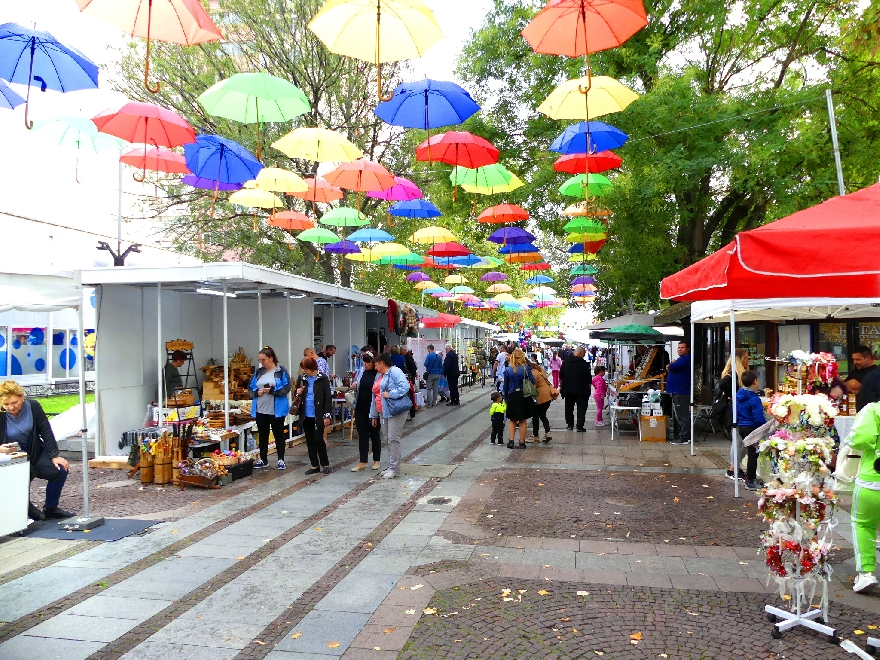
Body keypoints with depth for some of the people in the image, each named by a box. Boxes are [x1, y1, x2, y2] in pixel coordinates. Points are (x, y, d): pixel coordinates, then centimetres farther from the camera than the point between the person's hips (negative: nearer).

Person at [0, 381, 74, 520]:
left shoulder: (33, 407, -9)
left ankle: (50, 509, 5)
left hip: (35, 454, 3)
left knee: (60, 470, -18)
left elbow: (46, 432, -5)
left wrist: (54, 456, -10)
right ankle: (26, 509, 5)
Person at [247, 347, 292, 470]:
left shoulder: (281, 371, -7)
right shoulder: (258, 372, 8)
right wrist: (256, 392, -10)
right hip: (260, 410, 5)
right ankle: (263, 459, 25)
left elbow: (286, 388, -13)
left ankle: (281, 460, 15)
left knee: (278, 434, 6)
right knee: (262, 434, 13)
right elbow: (251, 387, 12)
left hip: (277, 410, -5)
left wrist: (272, 390, -23)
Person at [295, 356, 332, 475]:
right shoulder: (301, 378, 5)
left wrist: (327, 415, -11)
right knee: (309, 441, 9)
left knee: (318, 440, -4)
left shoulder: (323, 379, -8)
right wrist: (298, 393, -8)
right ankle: (315, 465, 19)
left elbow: (328, 397, -8)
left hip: (318, 415, -5)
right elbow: (297, 395, 16)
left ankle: (325, 464, 13)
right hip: (306, 416, 5)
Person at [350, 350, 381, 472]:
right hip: (360, 408, 5)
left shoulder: (379, 374, -13)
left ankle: (376, 461, 25)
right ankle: (363, 462, 13)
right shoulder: (361, 371, 3)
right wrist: (353, 385, -5)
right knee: (362, 435, 8)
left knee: (374, 435, 10)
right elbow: (355, 382, 18)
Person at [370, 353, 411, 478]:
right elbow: (375, 396, 24)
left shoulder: (394, 372, -9)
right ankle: (391, 466, 21)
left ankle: (394, 468, -2)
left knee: (393, 440, -7)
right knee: (388, 440, 12)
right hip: (383, 412, 9)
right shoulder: (379, 376, 20)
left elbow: (405, 386, -23)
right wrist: (374, 415, 24)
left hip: (395, 411, -9)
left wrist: (390, 394, -21)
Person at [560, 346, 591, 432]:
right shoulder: (584, 363, -14)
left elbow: (561, 376, 10)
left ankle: (570, 424, 19)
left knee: (569, 407, 16)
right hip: (581, 390, -5)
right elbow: (588, 377, -11)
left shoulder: (565, 362, 4)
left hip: (568, 389, 5)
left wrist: (561, 386, 19)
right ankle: (580, 426, -2)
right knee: (581, 408, 2)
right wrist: (589, 387, 3)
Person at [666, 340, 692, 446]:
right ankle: (682, 436, 20)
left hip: (682, 392, -11)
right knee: (678, 416, 14)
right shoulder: (681, 359, 23)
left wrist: (670, 366, 1)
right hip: (677, 391, 11)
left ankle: (684, 438, -6)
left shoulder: (685, 359, -13)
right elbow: (671, 369, 25)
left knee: (682, 416, -8)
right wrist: (670, 368, 3)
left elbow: (672, 367, -21)